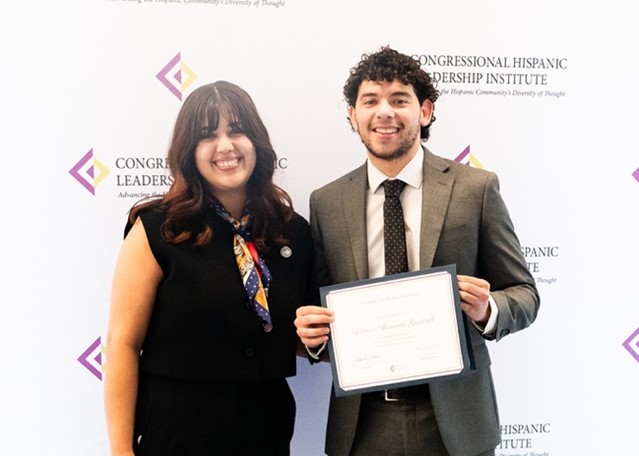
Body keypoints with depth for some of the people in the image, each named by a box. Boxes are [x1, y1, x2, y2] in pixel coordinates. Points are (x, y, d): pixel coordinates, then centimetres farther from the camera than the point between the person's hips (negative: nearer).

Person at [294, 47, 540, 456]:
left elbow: (523, 294, 0)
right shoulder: (326, 204, 2)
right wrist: (313, 333, -12)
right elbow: (320, 308, 9)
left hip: (453, 421, -1)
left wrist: (487, 310, -20)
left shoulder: (476, 188, -4)